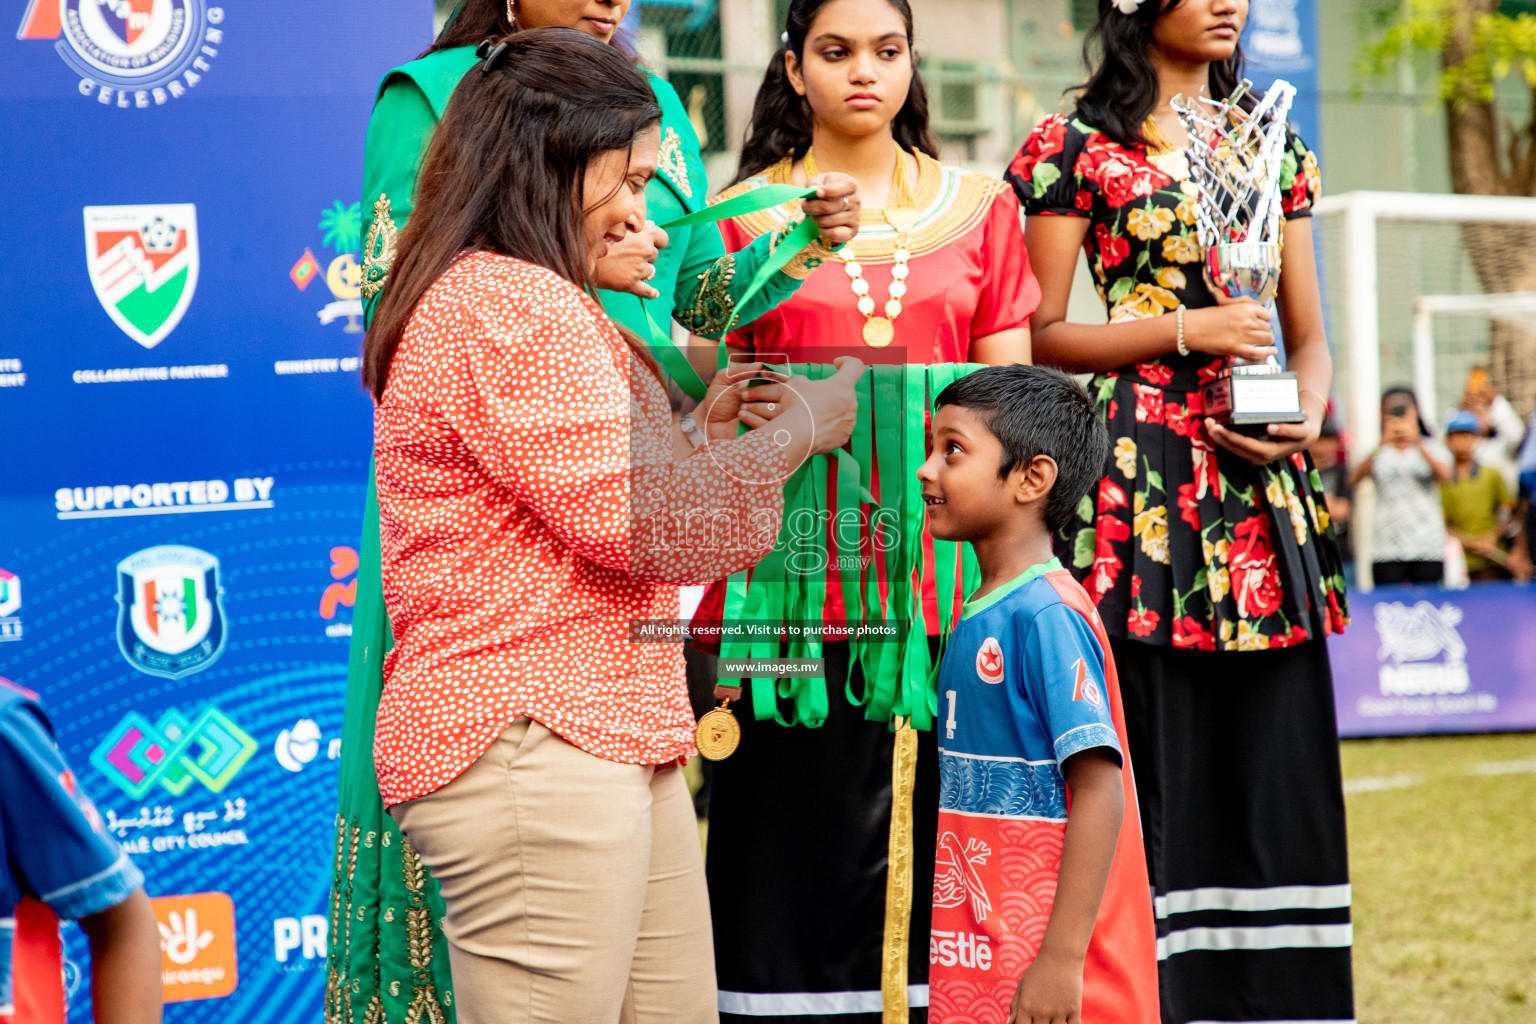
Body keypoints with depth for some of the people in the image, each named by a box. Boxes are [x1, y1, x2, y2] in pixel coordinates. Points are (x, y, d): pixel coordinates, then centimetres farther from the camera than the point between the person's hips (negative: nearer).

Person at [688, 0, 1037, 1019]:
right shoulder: (743, 217, 7)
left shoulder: (980, 208, 12)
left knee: (930, 845, 0)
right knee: (799, 847, -2)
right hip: (799, 581, -1)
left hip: (941, 581, 1)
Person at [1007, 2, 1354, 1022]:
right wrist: (1187, 331, -12)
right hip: (1139, 478, -5)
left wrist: (1307, 421, -3)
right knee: (1149, 763, -7)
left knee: (1277, 765, 2)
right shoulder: (1075, 146, 2)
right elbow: (1038, 339, -2)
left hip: (1262, 482, 5)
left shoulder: (1273, 148, 17)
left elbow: (1309, 335, 17)